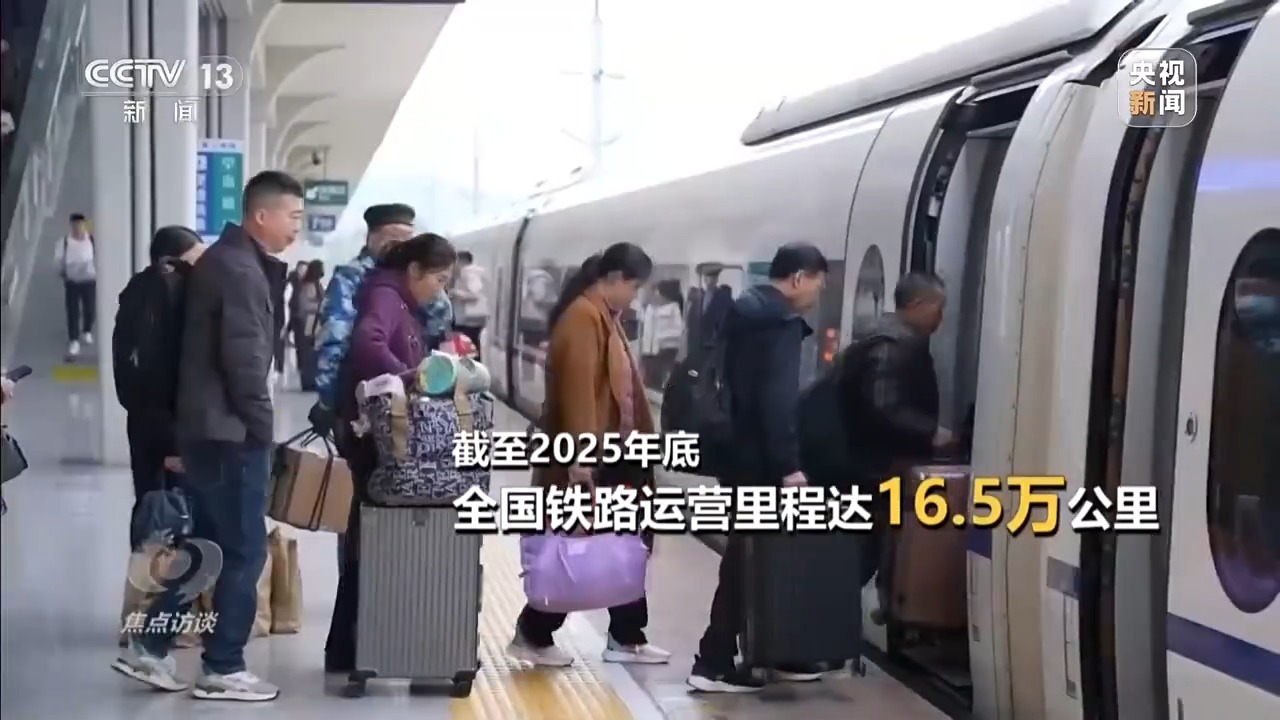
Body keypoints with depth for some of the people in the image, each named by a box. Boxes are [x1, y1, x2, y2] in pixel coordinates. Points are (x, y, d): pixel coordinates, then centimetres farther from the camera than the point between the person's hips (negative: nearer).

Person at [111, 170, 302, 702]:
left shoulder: (224, 260, 15)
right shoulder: (240, 269, -17)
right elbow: (243, 357, -21)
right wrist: (261, 423, -12)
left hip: (204, 424, 10)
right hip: (230, 430, -10)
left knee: (203, 542, 16)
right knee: (244, 549, -2)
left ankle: (149, 646, 19)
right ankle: (222, 669, 5)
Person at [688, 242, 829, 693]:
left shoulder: (746, 311, 15)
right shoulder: (780, 321, -14)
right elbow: (778, 399, -23)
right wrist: (789, 465, -25)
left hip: (739, 451, 10)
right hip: (758, 459, -10)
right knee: (750, 558, -4)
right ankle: (714, 664, -2)